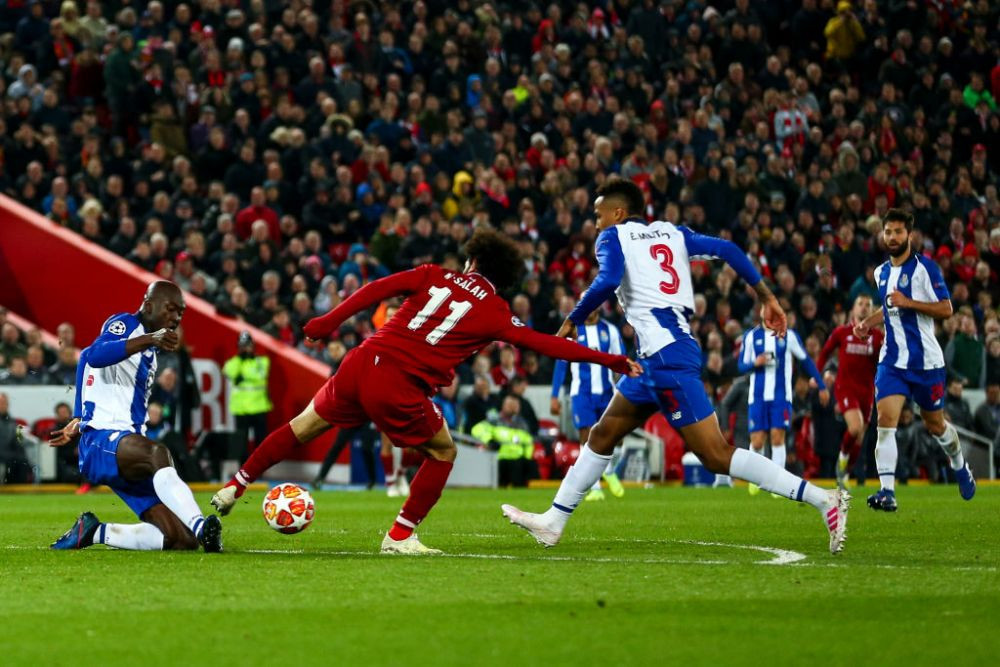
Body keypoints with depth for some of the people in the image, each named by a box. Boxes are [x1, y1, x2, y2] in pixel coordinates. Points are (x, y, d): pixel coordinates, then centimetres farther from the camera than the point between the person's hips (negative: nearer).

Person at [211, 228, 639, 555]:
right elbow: (545, 344, 5)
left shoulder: (433, 276, 14)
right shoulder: (494, 314, 6)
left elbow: (379, 289, 2)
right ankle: (400, 536, 12)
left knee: (304, 426, 22)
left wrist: (329, 322, 3)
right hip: (399, 389, -4)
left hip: (363, 362, 4)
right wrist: (609, 361, 11)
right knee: (443, 453, 19)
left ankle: (235, 486, 27)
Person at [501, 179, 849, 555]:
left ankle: (822, 499, -16)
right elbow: (726, 249, 11)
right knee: (603, 435, 19)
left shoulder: (613, 237, 3)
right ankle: (553, 522, 27)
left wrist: (573, 320, -3)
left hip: (666, 354, -9)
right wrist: (767, 298, 13)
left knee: (716, 456, -9)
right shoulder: (671, 232, 21)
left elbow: (608, 281, -16)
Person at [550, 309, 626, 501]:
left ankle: (609, 471, 34)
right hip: (582, 393, -2)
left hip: (606, 391, 2)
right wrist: (554, 396, 1)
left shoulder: (610, 330, 5)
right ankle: (595, 488, -6)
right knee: (588, 438, -9)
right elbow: (561, 364, 4)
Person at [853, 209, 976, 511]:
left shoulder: (925, 267, -9)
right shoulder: (881, 273, 10)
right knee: (885, 420, -16)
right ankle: (887, 492, -22)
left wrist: (908, 302, -22)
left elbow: (946, 309, -13)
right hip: (892, 361, 4)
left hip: (926, 360, -4)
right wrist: (867, 324, 11)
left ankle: (960, 466, 43)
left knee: (935, 425, 12)